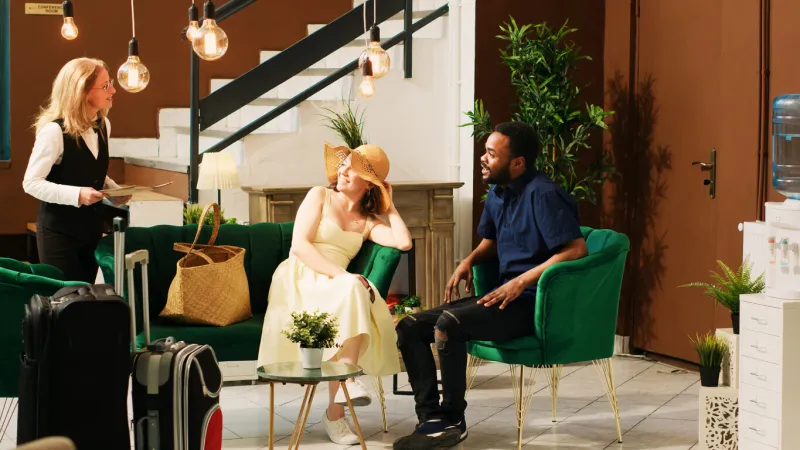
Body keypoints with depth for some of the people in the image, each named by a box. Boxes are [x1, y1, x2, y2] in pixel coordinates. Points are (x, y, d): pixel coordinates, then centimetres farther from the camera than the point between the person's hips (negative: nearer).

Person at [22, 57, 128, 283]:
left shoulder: (103, 125, 4)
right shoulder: (54, 131, -20)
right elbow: (31, 183, -19)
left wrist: (114, 189, -2)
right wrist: (76, 194, -29)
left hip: (92, 227, 7)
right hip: (59, 230, -7)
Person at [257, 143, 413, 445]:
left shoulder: (368, 222, 19)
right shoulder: (319, 196, 8)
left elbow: (404, 242, -1)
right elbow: (299, 245, -6)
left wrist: (390, 207, 13)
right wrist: (342, 275, -18)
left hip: (335, 289, 4)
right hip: (298, 282, -4)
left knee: (358, 293, -34)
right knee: (352, 289, -34)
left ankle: (335, 409, -36)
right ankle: (346, 381, -38)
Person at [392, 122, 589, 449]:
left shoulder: (543, 194, -16)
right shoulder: (497, 194, 12)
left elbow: (576, 249, -24)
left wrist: (521, 282, -25)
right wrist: (468, 261, 7)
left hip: (535, 303, -9)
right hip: (506, 296, 10)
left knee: (449, 323, -31)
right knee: (410, 328, -1)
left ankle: (452, 421, -15)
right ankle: (431, 417, -9)